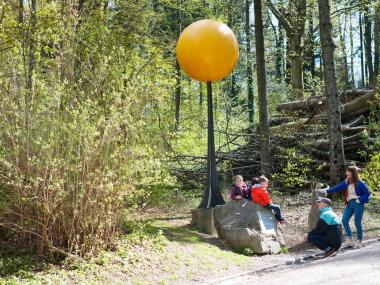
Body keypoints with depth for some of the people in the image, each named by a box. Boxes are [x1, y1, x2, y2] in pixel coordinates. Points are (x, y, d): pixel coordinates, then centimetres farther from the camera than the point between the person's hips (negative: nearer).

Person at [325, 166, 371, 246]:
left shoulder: (360, 184, -11)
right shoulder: (346, 182, 6)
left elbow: (367, 193, -7)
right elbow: (338, 187, 4)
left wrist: (360, 200, -15)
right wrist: (327, 191, -3)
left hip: (358, 204, -6)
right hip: (349, 204, 6)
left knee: (357, 223, -1)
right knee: (344, 220, -8)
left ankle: (359, 241, 14)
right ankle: (349, 239, -2)